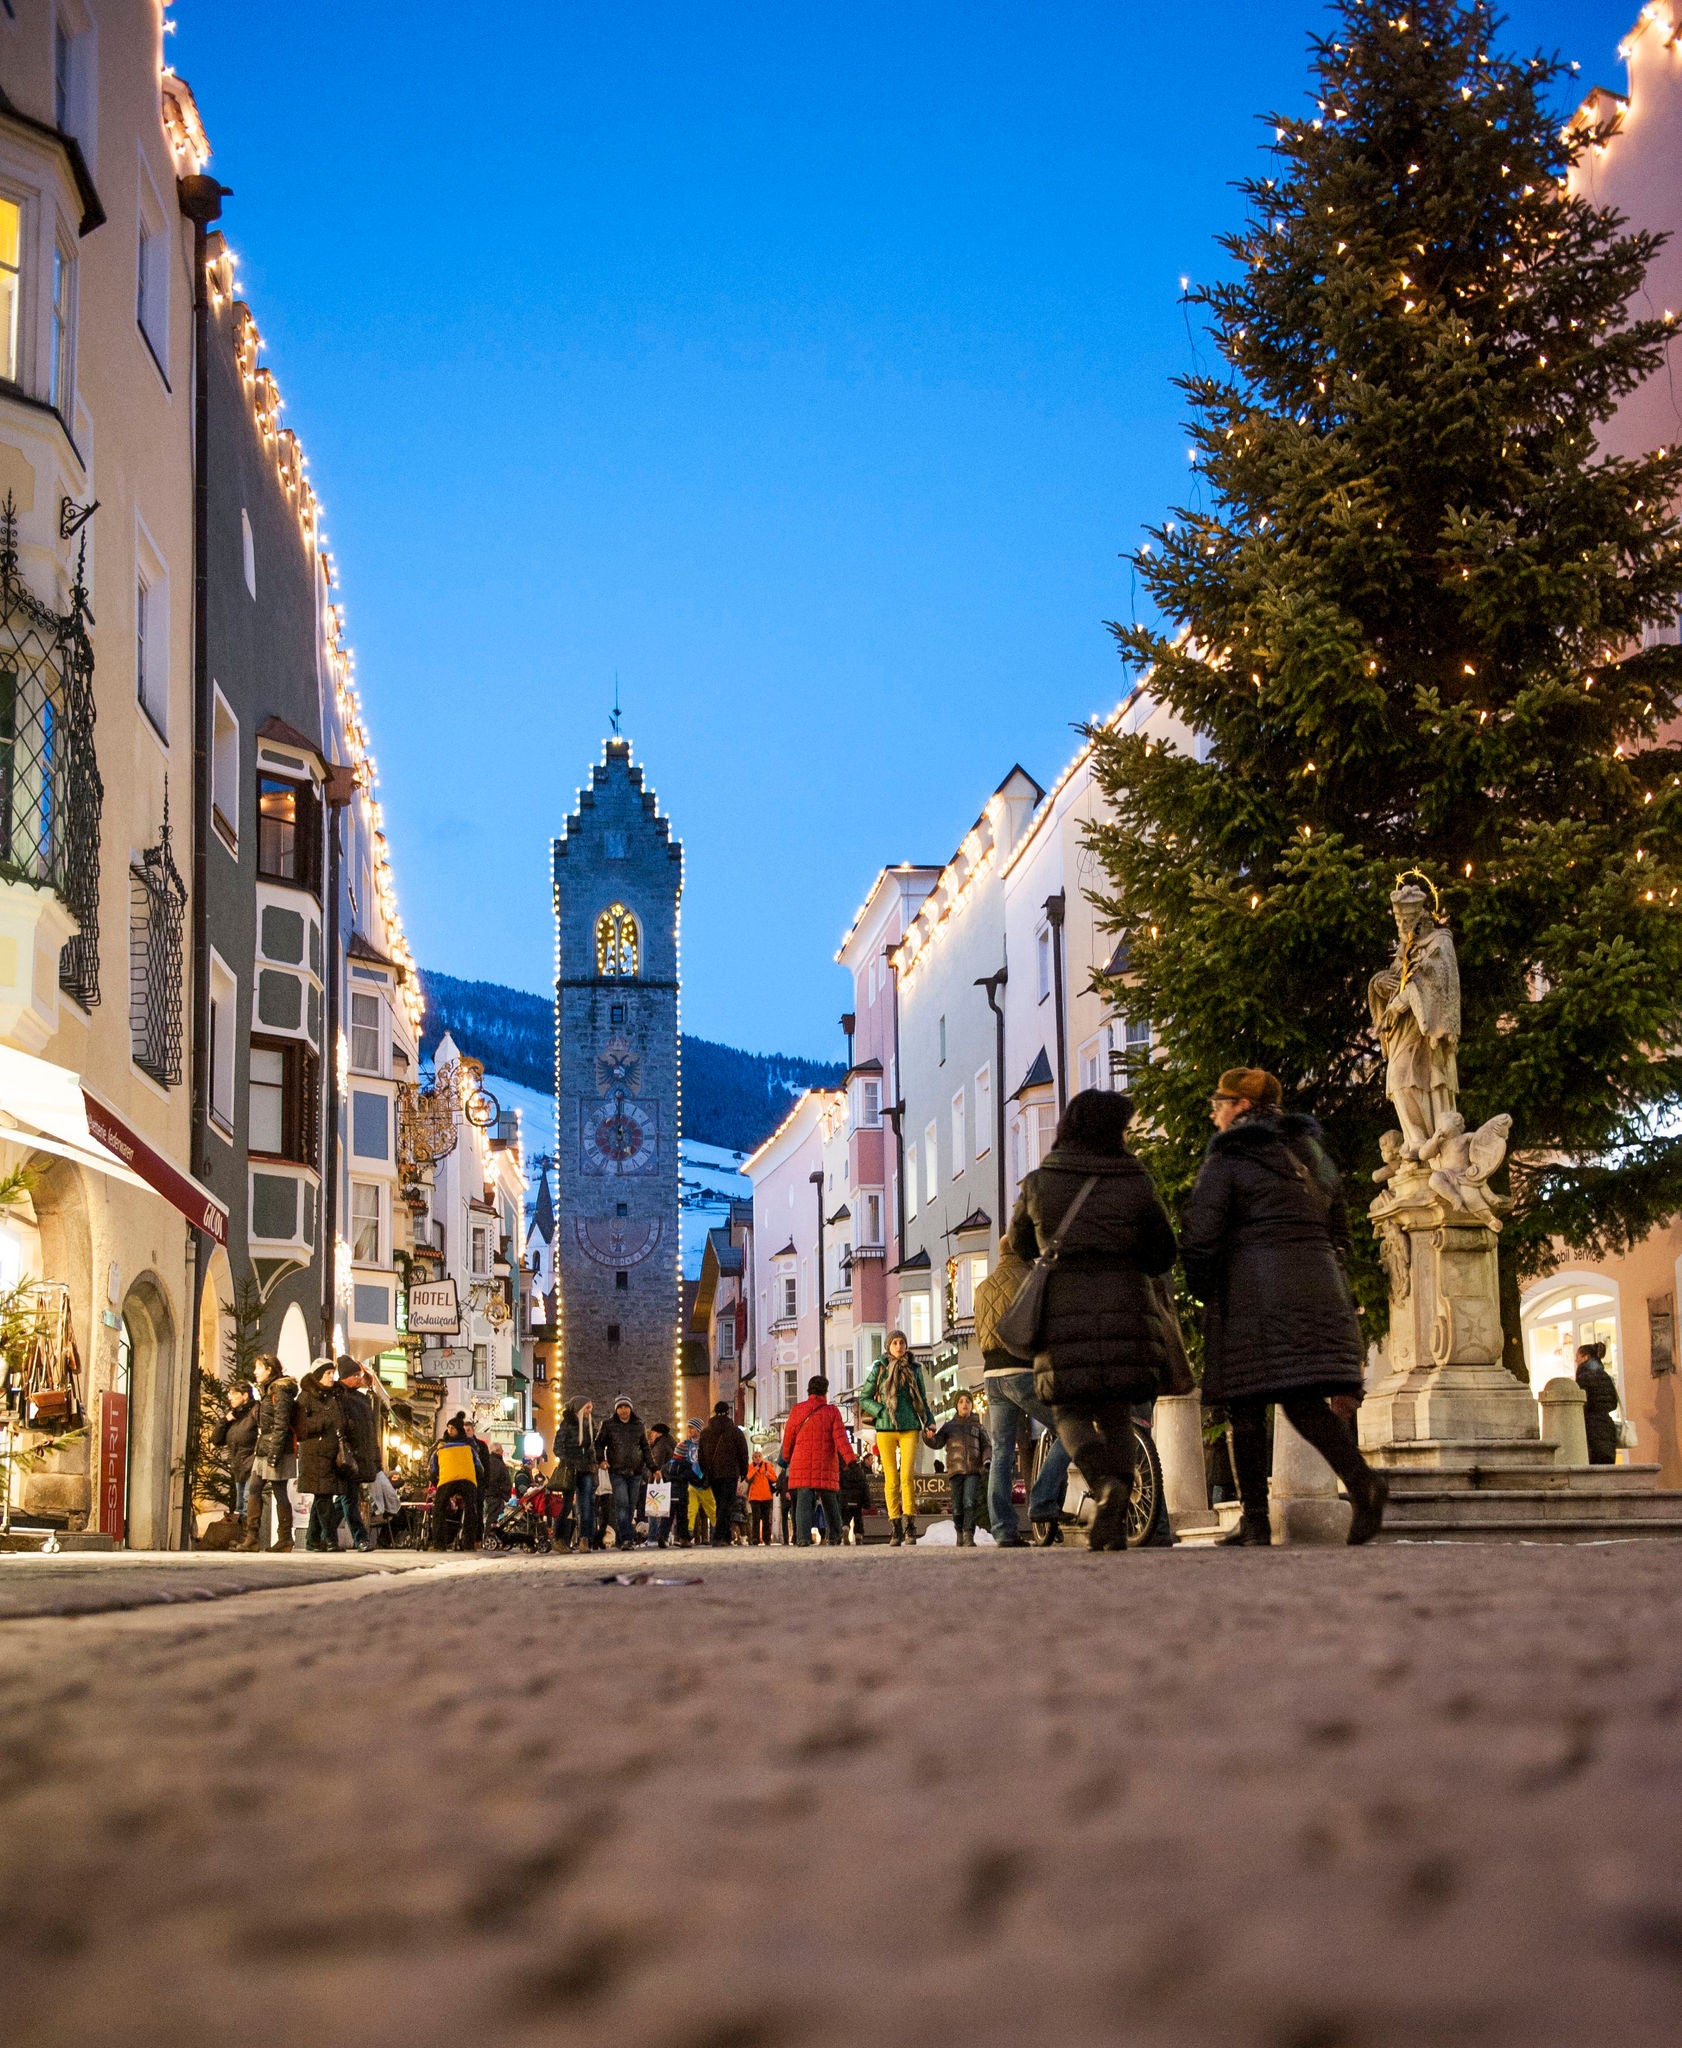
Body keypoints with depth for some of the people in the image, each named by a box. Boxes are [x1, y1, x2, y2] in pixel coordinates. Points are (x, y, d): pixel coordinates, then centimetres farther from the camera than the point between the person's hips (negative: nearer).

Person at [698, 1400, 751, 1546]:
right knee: (727, 1505, -6)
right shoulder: (735, 1431, -1)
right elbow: (743, 1454, 1)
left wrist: (705, 1473, 20)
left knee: (720, 1505, 15)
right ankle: (719, 1537, -18)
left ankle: (726, 1536, 15)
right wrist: (743, 1473, 11)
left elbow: (700, 1455, 14)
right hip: (730, 1474, -4)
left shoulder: (705, 1433, 11)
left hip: (712, 1475, 4)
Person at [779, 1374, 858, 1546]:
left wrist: (787, 1459, 28)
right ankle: (834, 1536, 15)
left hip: (801, 1466, 0)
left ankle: (803, 1536, -18)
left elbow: (788, 1438, 13)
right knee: (830, 1501, 12)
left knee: (803, 1501, -4)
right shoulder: (832, 1411, 2)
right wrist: (850, 1459, -13)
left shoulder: (797, 1411, 6)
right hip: (826, 1467, 0)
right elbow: (840, 1437, -8)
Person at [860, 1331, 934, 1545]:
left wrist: (929, 1422, 3)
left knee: (907, 1476, -13)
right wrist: (882, 1412, -6)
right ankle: (896, 1529, 3)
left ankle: (910, 1526, -7)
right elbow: (864, 1398, 8)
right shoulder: (879, 1369, 5)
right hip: (885, 1429, 0)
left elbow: (922, 1399, 17)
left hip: (909, 1429, 0)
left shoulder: (914, 1369, 9)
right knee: (891, 1479, -2)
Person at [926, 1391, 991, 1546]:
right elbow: (937, 1443, 7)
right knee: (957, 1507, 0)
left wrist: (987, 1460, -9)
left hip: (973, 1470, -1)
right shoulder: (949, 1425, 15)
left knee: (969, 1502, -17)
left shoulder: (977, 1427, 15)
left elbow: (987, 1446, 11)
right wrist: (929, 1436, -16)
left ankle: (969, 1536, -20)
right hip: (955, 1470, 1)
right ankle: (960, 1531, 25)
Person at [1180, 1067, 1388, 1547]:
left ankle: (1256, 1520, -1)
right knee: (1303, 1399, 2)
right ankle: (1363, 1480, -23)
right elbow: (1339, 1231, 22)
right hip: (1320, 1286, 6)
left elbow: (1199, 1234, -8)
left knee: (1246, 1403, 1)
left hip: (1254, 1291, -6)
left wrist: (1205, 1291, 7)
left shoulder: (1227, 1158, -1)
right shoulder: (1309, 1152, 19)